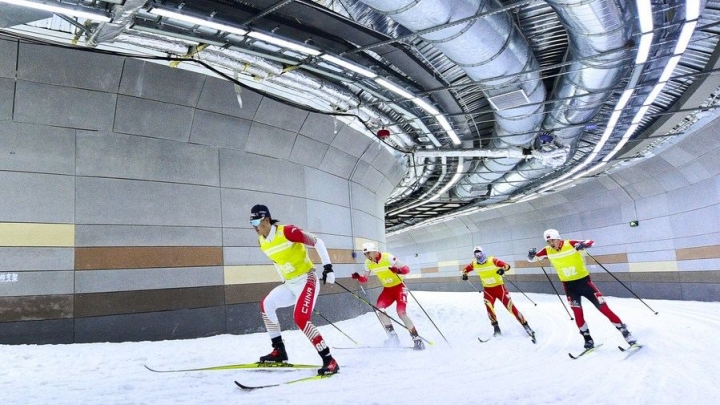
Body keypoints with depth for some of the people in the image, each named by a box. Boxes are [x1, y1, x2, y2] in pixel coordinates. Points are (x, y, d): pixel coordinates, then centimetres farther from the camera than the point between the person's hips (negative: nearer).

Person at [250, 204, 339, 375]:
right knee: (266, 304, 7)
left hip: (307, 280, -9)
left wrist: (328, 266, -19)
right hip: (290, 284, 9)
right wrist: (285, 281, 23)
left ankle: (329, 360, -17)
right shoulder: (262, 242, 5)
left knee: (300, 319, -23)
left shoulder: (287, 231, -19)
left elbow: (317, 242, -15)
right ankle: (279, 351, 15)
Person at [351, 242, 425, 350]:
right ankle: (392, 336, -5)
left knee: (401, 313, -19)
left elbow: (407, 269, -22)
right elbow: (364, 279, 5)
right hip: (387, 289, 6)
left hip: (399, 287, -6)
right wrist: (358, 276, -17)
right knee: (379, 308, -16)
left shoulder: (388, 257, -23)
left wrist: (398, 270, -44)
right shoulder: (368, 263, -6)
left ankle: (417, 339, -7)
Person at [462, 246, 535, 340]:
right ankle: (496, 328, 3)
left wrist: (502, 269, -46)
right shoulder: (474, 264, -6)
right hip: (488, 290, 3)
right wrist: (464, 274, -11)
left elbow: (507, 265, -25)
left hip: (499, 287, -3)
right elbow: (466, 269, 11)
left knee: (510, 306, -9)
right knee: (489, 307, -16)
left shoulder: (492, 260, -19)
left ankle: (525, 325, 1)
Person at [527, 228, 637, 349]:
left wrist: (583, 244, -41)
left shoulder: (570, 244, -17)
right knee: (577, 312, -2)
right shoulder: (548, 251, -7)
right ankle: (587, 338, 14)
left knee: (603, 307, -3)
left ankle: (624, 331, 9)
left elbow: (591, 242, -19)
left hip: (583, 280, -3)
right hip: (569, 285, 3)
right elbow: (532, 259, 0)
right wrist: (531, 255, -23)